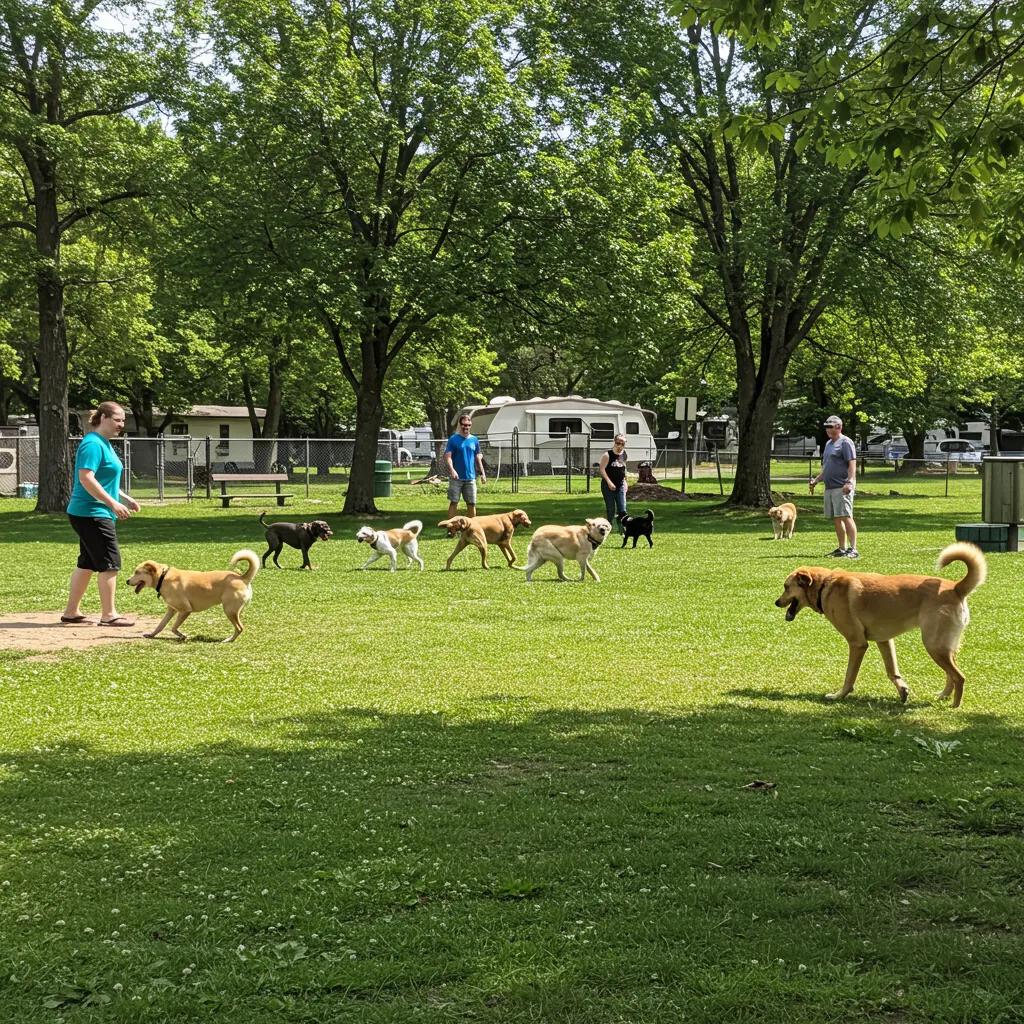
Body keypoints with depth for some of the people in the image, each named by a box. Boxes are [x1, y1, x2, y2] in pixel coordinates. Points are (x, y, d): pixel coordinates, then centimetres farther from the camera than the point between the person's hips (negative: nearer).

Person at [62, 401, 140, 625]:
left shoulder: (104, 443, 16)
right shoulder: (93, 444, -16)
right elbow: (86, 478, -25)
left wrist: (125, 498, 21)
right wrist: (113, 503, -24)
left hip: (88, 514, 10)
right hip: (92, 513, -10)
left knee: (87, 563, 14)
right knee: (110, 563, -6)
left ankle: (71, 612, 20)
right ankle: (109, 615, 0)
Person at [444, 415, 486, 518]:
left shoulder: (474, 440, 10)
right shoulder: (453, 439, -2)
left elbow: (478, 458, 15)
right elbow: (448, 456, -9)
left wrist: (482, 473, 10)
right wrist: (451, 470, -25)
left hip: (470, 477, 4)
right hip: (457, 477, -3)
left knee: (472, 503, 6)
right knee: (453, 502, -2)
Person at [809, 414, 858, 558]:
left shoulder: (845, 442, -7)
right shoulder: (828, 443, 21)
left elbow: (852, 464, -16)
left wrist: (850, 482, -26)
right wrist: (816, 480, 21)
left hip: (842, 488, -9)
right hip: (829, 487, 9)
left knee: (846, 517, -13)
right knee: (836, 519, 10)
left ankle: (853, 549, -13)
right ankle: (842, 549, 17)